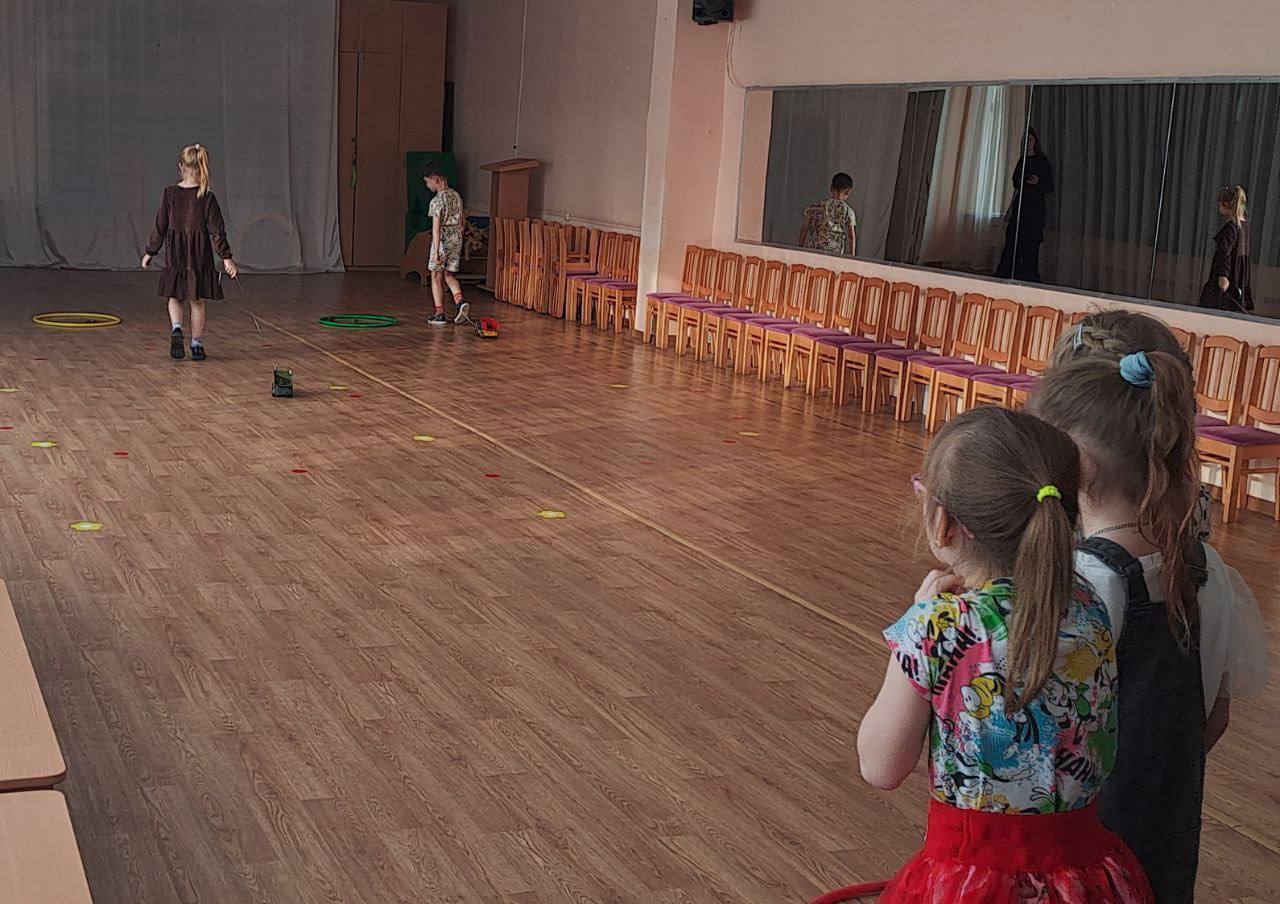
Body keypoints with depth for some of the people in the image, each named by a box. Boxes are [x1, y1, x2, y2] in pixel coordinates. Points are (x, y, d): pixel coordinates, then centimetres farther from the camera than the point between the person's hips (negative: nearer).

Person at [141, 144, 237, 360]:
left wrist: (150, 252, 10)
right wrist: (226, 258, -6)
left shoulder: (170, 194, -5)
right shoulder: (207, 198, -8)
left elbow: (159, 227, 0)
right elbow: (216, 230, -10)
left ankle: (176, 328, -10)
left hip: (175, 256, 1)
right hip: (200, 257, -1)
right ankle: (197, 345, 13)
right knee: (197, 301, 10)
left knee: (175, 297, 16)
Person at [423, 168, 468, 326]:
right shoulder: (457, 196, 8)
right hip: (457, 240, 7)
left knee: (436, 277, 5)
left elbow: (436, 228, -21)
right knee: (449, 275, 16)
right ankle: (460, 302, -7)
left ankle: (439, 315, 6)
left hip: (443, 241, -7)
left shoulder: (437, 200, -17)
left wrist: (436, 252, -22)